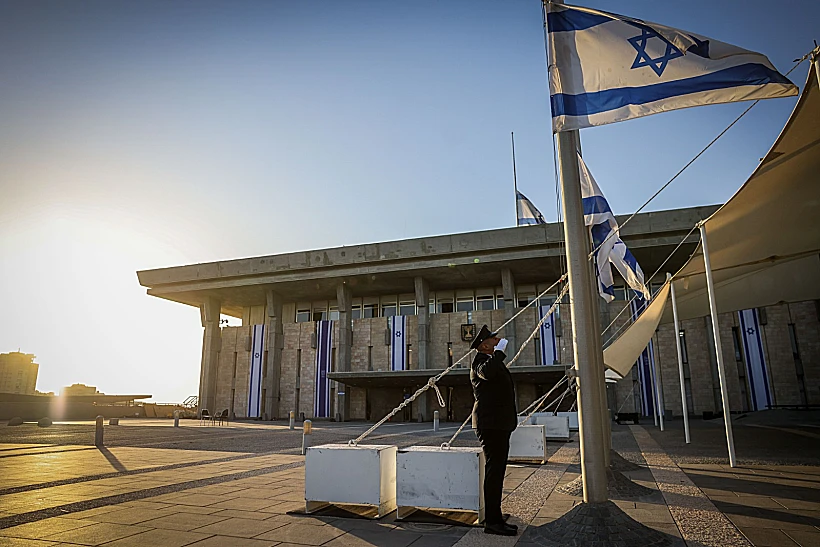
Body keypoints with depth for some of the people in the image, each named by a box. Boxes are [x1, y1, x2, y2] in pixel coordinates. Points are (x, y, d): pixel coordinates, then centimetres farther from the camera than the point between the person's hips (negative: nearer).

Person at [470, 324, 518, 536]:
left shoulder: (494, 360, 21)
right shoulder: (480, 362, -13)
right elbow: (487, 372, -38)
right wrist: (499, 351, -26)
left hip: (499, 424, 11)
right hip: (491, 424, -11)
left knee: (496, 471, 14)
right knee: (494, 470, -9)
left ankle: (495, 517, 23)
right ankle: (492, 521, -5)